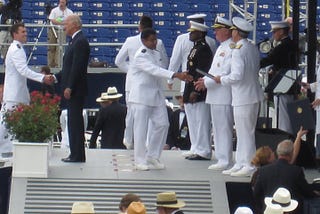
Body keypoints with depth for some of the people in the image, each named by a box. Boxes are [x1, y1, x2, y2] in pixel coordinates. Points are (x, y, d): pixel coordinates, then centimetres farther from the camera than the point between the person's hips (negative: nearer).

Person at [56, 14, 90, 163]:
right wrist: (56, 77, 16)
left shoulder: (80, 41, -15)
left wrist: (69, 88, -22)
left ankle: (77, 155, -5)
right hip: (72, 90, 10)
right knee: (74, 122, 12)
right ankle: (76, 154, 16)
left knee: (75, 122, -7)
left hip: (76, 89, -10)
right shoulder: (75, 40, 17)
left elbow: (77, 67, -21)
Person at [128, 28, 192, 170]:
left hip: (156, 95, 8)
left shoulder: (156, 54, 13)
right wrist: (176, 75, -37)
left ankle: (152, 156, 14)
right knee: (141, 128, -3)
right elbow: (155, 70, -28)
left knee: (162, 124, 3)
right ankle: (140, 160, 5)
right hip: (142, 96, -8)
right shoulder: (140, 56, -15)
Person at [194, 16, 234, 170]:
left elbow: (226, 73, -20)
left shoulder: (231, 49, -14)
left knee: (223, 127, -6)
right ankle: (221, 158, 18)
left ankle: (224, 160, -2)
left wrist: (206, 83, -14)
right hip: (215, 95, 10)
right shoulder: (221, 48, 18)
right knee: (217, 128, 13)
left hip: (224, 95, -10)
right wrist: (205, 79, 9)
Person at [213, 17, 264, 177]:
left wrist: (221, 80, -7)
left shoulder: (238, 50, -17)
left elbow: (237, 75, -24)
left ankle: (249, 165, -1)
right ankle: (240, 164, 20)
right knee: (244, 132, 14)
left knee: (245, 133, -4)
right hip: (254, 95, 9)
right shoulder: (253, 49, 10)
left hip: (242, 97, -9)